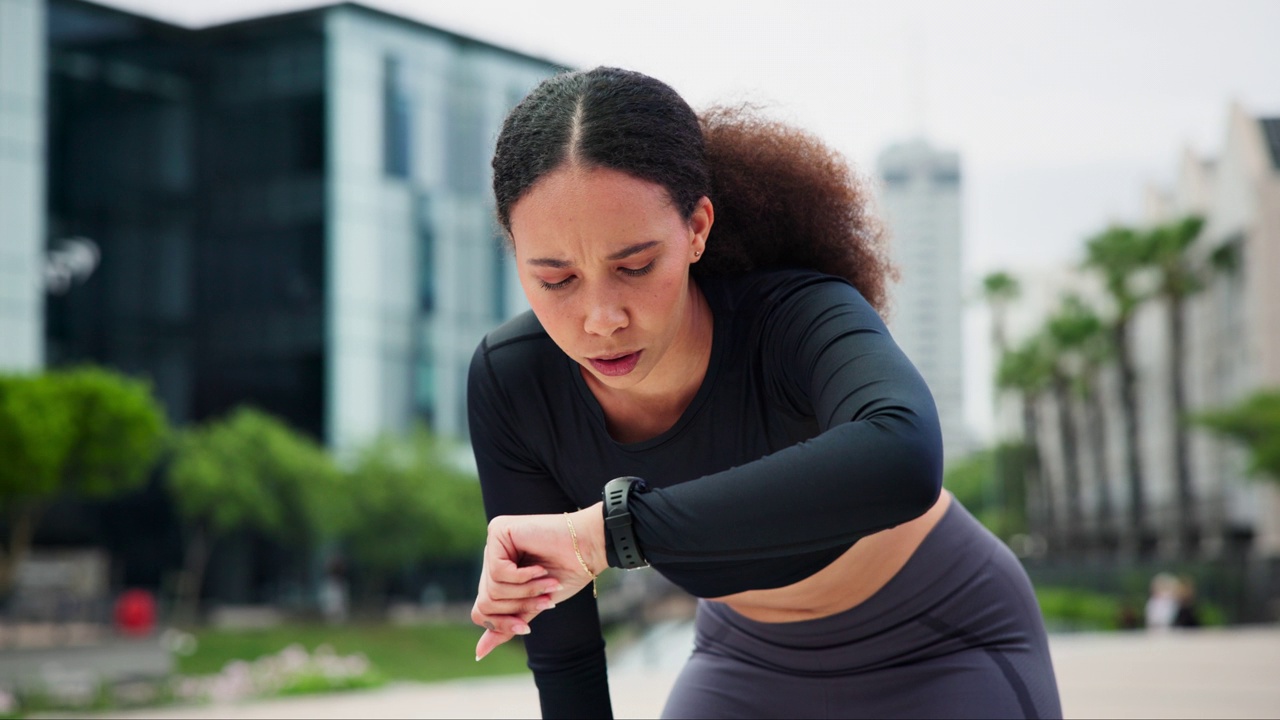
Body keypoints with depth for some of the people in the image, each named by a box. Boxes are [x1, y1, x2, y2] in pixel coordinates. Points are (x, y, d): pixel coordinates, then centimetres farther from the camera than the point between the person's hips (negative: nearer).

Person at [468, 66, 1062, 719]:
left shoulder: (796, 318, -32)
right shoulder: (508, 383, -22)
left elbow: (902, 462, -55)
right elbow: (561, 655, -13)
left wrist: (607, 530, -54)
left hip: (945, 658, -3)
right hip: (752, 661, 3)